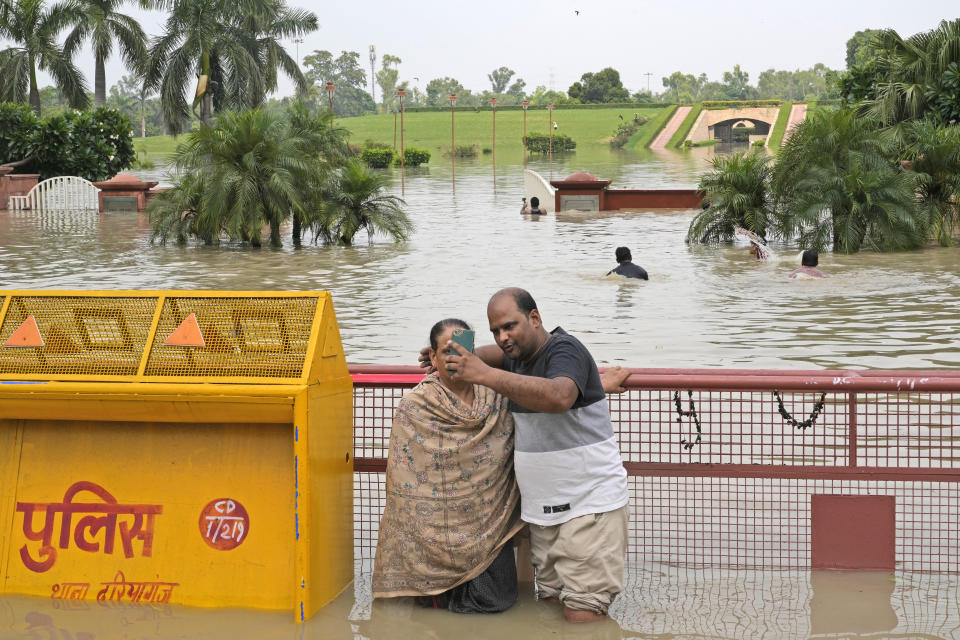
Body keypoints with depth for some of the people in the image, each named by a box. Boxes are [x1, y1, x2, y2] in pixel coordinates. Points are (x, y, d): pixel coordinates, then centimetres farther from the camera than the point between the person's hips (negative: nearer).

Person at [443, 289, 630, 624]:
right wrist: (465, 358, 14)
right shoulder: (519, 357, 11)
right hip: (544, 509, 9)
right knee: (553, 605, 8)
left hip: (589, 505, -9)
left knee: (581, 616, -15)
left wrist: (485, 374, -41)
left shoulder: (564, 350, -15)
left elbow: (559, 397, -38)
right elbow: (497, 354, 36)